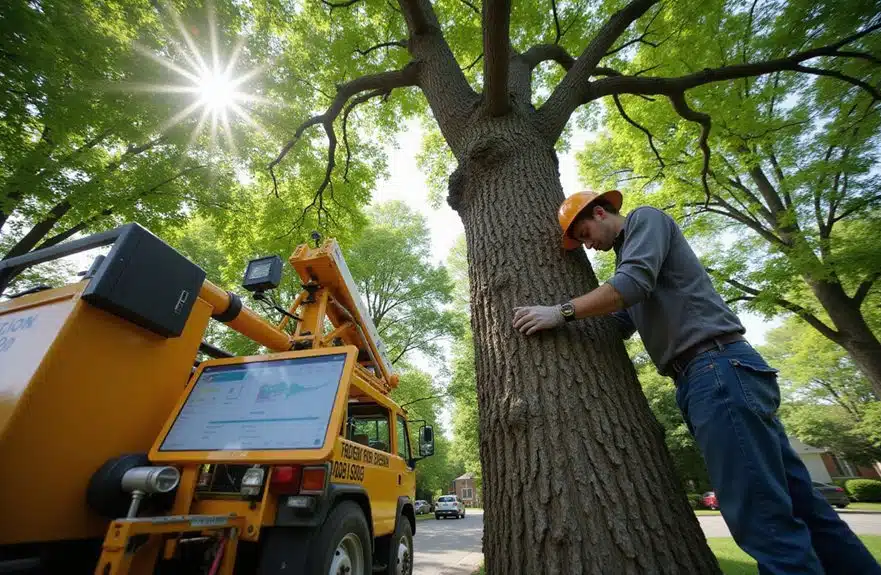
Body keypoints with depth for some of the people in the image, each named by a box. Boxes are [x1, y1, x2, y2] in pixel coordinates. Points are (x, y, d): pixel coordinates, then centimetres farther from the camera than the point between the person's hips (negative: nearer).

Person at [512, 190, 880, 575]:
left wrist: (562, 312, -19)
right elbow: (615, 326, 23)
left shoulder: (645, 220, 0)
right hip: (710, 376, 10)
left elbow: (634, 283, -20)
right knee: (798, 509, 13)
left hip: (720, 368, -10)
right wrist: (572, 330, 18)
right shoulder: (625, 258, 26)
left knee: (763, 516, -8)